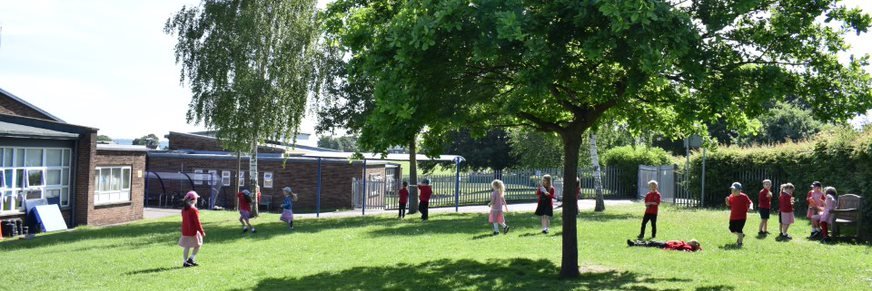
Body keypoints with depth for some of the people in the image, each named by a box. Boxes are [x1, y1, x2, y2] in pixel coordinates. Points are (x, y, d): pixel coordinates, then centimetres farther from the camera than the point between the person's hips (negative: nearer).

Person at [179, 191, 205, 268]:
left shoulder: (183, 210, 7)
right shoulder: (194, 210, -16)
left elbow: (184, 221, 16)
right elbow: (197, 222, -16)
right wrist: (202, 232, -10)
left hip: (185, 232, 7)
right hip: (193, 232, -7)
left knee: (187, 247, 11)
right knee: (198, 245, 8)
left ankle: (185, 262, 13)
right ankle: (191, 258, -1)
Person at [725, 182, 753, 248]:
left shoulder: (744, 197, -13)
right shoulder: (731, 196, 1)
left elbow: (750, 202, -6)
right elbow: (729, 205, 11)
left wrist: (750, 207, -27)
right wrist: (727, 201, -10)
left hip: (741, 217, -6)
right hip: (733, 217, 6)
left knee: (738, 230, -10)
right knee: (732, 229, 12)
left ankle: (739, 243, 5)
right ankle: (741, 235, 40)